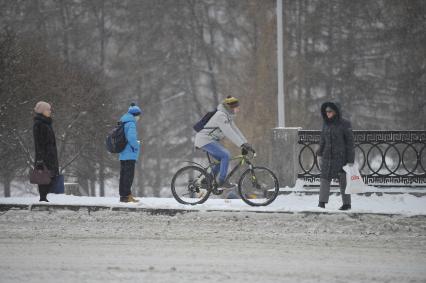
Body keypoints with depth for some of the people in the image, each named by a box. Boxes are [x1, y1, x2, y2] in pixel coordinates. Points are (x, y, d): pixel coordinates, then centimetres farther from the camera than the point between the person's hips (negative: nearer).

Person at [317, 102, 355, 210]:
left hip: (341, 156, -5)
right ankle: (322, 203, -5)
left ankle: (347, 203, 14)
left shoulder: (345, 124, -10)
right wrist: (320, 155, 11)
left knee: (343, 181, 3)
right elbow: (323, 140, 15)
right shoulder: (326, 124, 6)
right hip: (328, 157, 5)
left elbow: (350, 142, -9)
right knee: (325, 179, -4)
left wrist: (350, 161, -12)